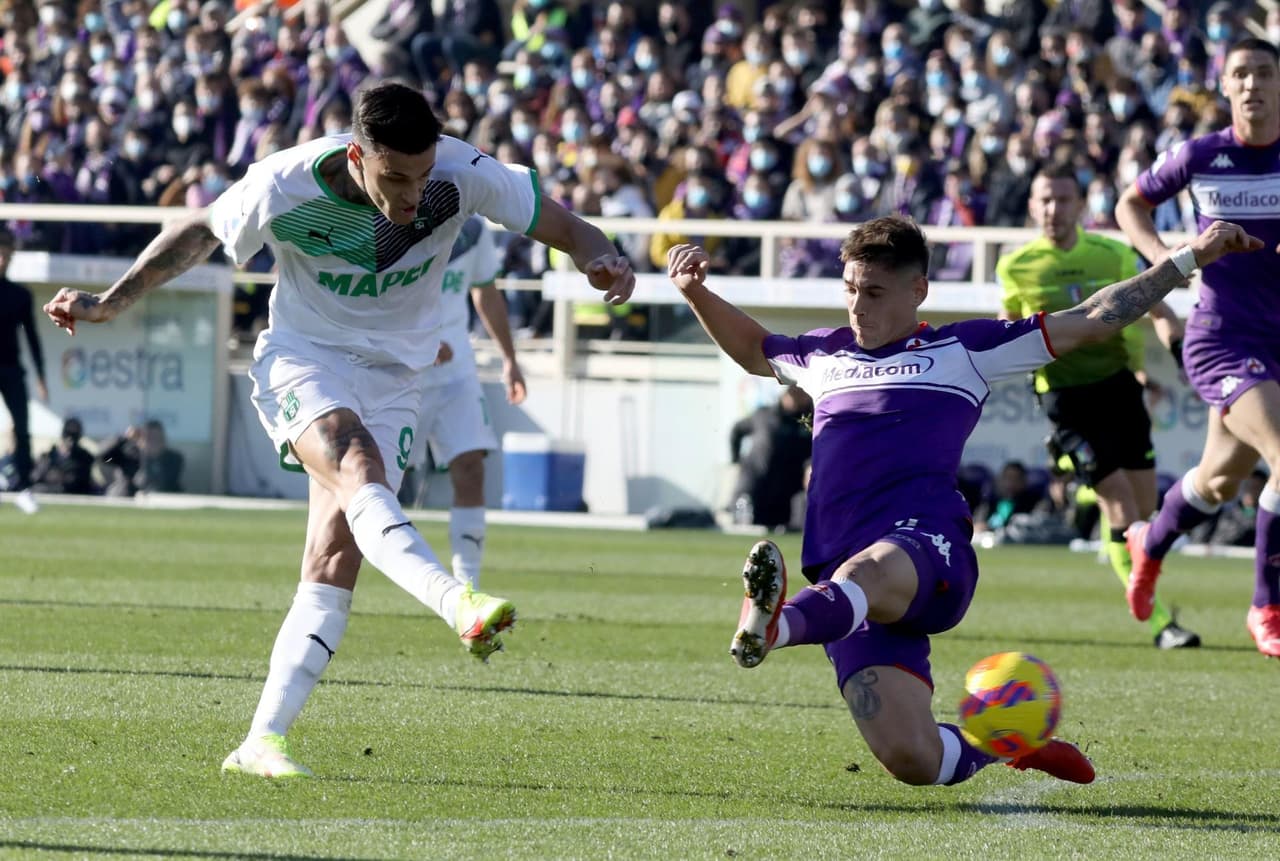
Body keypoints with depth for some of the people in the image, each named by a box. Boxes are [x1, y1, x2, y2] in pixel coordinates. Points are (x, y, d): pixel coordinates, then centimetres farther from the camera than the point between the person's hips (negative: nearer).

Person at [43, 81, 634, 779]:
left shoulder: (462, 173, -19)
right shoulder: (285, 186, -20)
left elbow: (558, 225, -8)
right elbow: (200, 233, 0)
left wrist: (601, 263, -30)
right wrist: (110, 302, 1)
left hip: (394, 375, 2)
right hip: (302, 358, -2)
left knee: (335, 564, -8)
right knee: (359, 470, -35)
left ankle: (261, 743, -6)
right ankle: (458, 603, -56)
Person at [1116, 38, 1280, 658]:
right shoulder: (1200, 156, -5)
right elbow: (1131, 205, 12)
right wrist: (1161, 254, -6)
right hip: (1221, 334, -4)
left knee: (1223, 478, 19)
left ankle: (1151, 544, 51)